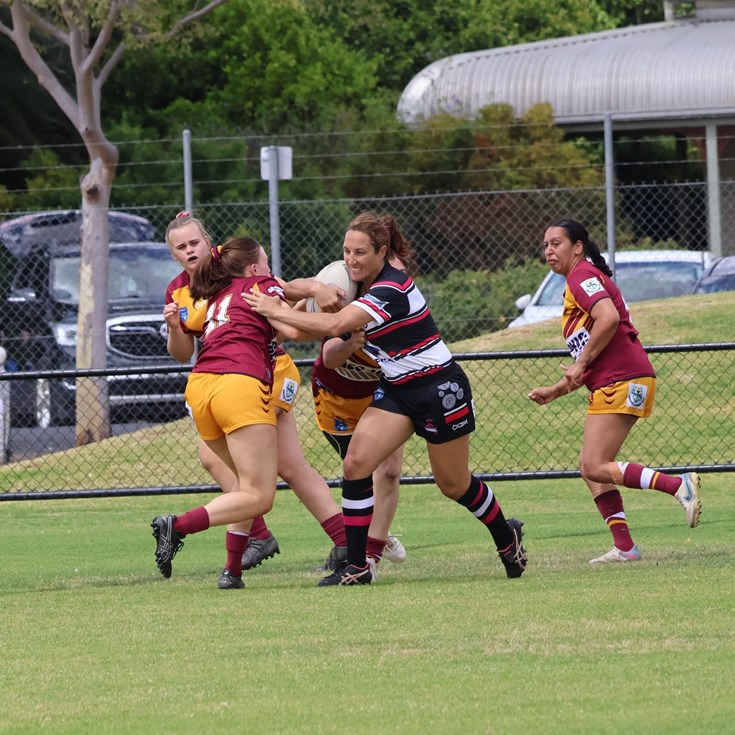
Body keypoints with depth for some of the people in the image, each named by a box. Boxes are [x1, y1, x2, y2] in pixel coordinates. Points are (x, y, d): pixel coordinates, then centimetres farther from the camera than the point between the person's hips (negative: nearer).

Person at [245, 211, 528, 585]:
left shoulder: (392, 290, -26)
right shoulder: (367, 286, 1)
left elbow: (334, 326, -35)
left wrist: (276, 311, -27)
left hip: (440, 389, -8)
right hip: (396, 389, 8)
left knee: (455, 485, 8)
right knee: (355, 465, -10)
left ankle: (507, 538, 36)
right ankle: (356, 566, -5)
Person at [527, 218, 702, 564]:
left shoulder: (583, 275, -3)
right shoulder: (576, 286, 27)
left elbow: (609, 318, -22)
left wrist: (582, 363, -15)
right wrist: (554, 391, 23)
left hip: (621, 380, -10)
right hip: (609, 385, 10)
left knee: (594, 467, -15)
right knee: (591, 467, 7)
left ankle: (679, 485, -20)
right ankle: (624, 546, 3)